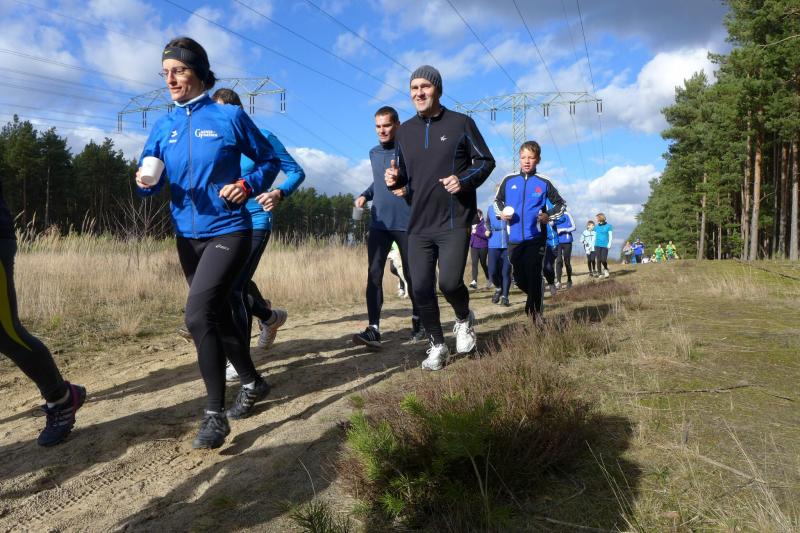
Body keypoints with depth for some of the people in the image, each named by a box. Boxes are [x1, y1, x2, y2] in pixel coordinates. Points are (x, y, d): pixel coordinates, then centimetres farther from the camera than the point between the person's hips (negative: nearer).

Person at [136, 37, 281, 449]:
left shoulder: (230, 116, -5)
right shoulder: (163, 126, 7)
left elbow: (269, 160, 3)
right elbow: (150, 178, 7)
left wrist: (247, 185, -15)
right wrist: (145, 182, -17)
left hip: (228, 232, -6)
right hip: (187, 237, 6)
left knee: (198, 313, -22)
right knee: (218, 316, 15)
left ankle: (215, 415, -10)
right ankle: (253, 383, 37)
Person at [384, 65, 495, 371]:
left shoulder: (461, 123, 0)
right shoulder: (405, 131, 11)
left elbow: (486, 161, 3)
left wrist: (465, 180, -16)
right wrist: (394, 179, -5)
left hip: (454, 222, -4)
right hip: (419, 224, 4)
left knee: (450, 281, -16)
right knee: (421, 288, 2)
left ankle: (464, 320, 20)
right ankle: (437, 346, 21)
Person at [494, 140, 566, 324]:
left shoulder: (543, 183, 0)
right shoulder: (508, 180, 5)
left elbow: (561, 204, 11)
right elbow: (497, 200, 20)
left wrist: (549, 216, -6)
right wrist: (501, 212, 0)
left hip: (536, 237, -3)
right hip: (514, 238, 3)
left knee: (534, 275, -8)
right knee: (519, 278, 10)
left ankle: (536, 312, 7)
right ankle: (534, 296, 40)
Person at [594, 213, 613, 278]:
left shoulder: (608, 226, -1)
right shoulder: (596, 226, 9)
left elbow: (610, 235, 1)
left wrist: (609, 243, -8)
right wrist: (593, 244, 10)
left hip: (605, 245, -3)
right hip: (597, 245, 3)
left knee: (604, 259, -10)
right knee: (598, 259, -1)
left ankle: (606, 270, 17)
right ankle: (599, 272, 4)